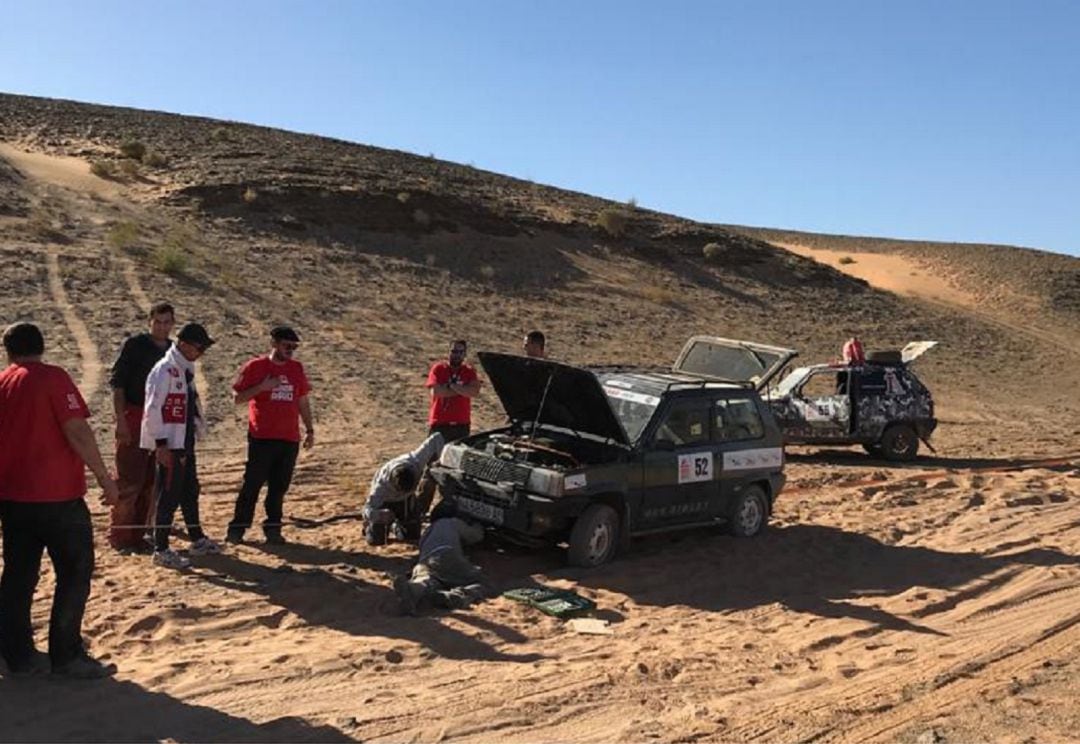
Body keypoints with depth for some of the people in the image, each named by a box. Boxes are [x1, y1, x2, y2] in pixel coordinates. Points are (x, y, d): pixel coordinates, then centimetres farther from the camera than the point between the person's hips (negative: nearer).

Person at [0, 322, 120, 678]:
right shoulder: (52, 378, -9)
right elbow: (77, 431, -18)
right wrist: (104, 477, -11)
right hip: (57, 495, -6)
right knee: (75, 572, 3)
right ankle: (66, 656, 5)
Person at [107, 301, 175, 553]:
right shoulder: (135, 345, -5)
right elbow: (117, 382, -8)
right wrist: (121, 420, -14)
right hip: (133, 418, -5)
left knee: (150, 483, 9)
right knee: (129, 481, -3)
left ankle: (138, 535, 19)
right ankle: (119, 537, 8)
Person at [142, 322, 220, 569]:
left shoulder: (186, 369, 12)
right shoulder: (165, 370, -16)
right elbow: (153, 408, -20)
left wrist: (198, 426, 13)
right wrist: (161, 444, -21)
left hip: (185, 442, 9)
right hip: (169, 445, -9)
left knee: (190, 491, 17)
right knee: (168, 496, -4)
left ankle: (197, 540, 29)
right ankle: (161, 549, 5)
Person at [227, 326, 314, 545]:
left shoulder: (296, 368, 11)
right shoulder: (255, 367, -2)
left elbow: (303, 401, 17)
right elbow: (238, 398, -2)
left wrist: (310, 430, 14)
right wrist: (261, 387, -16)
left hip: (290, 438, 4)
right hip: (262, 438, -4)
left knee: (279, 487, 7)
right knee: (252, 484, -1)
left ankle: (273, 529, 15)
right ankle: (237, 528, 9)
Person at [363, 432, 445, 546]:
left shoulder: (416, 461, -40)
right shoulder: (381, 484, -44)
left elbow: (437, 438, -33)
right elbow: (368, 510, -41)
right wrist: (381, 514, -63)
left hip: (406, 500, 3)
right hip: (384, 501, -3)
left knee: (413, 535, 1)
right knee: (376, 540, -11)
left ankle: (397, 524, 35)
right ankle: (369, 524, 25)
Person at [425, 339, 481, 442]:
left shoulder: (469, 372, 6)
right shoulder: (438, 368, 1)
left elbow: (474, 392, -13)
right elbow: (435, 391, -14)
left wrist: (451, 385, -14)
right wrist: (462, 390, -9)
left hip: (461, 425, 2)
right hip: (439, 424, -2)